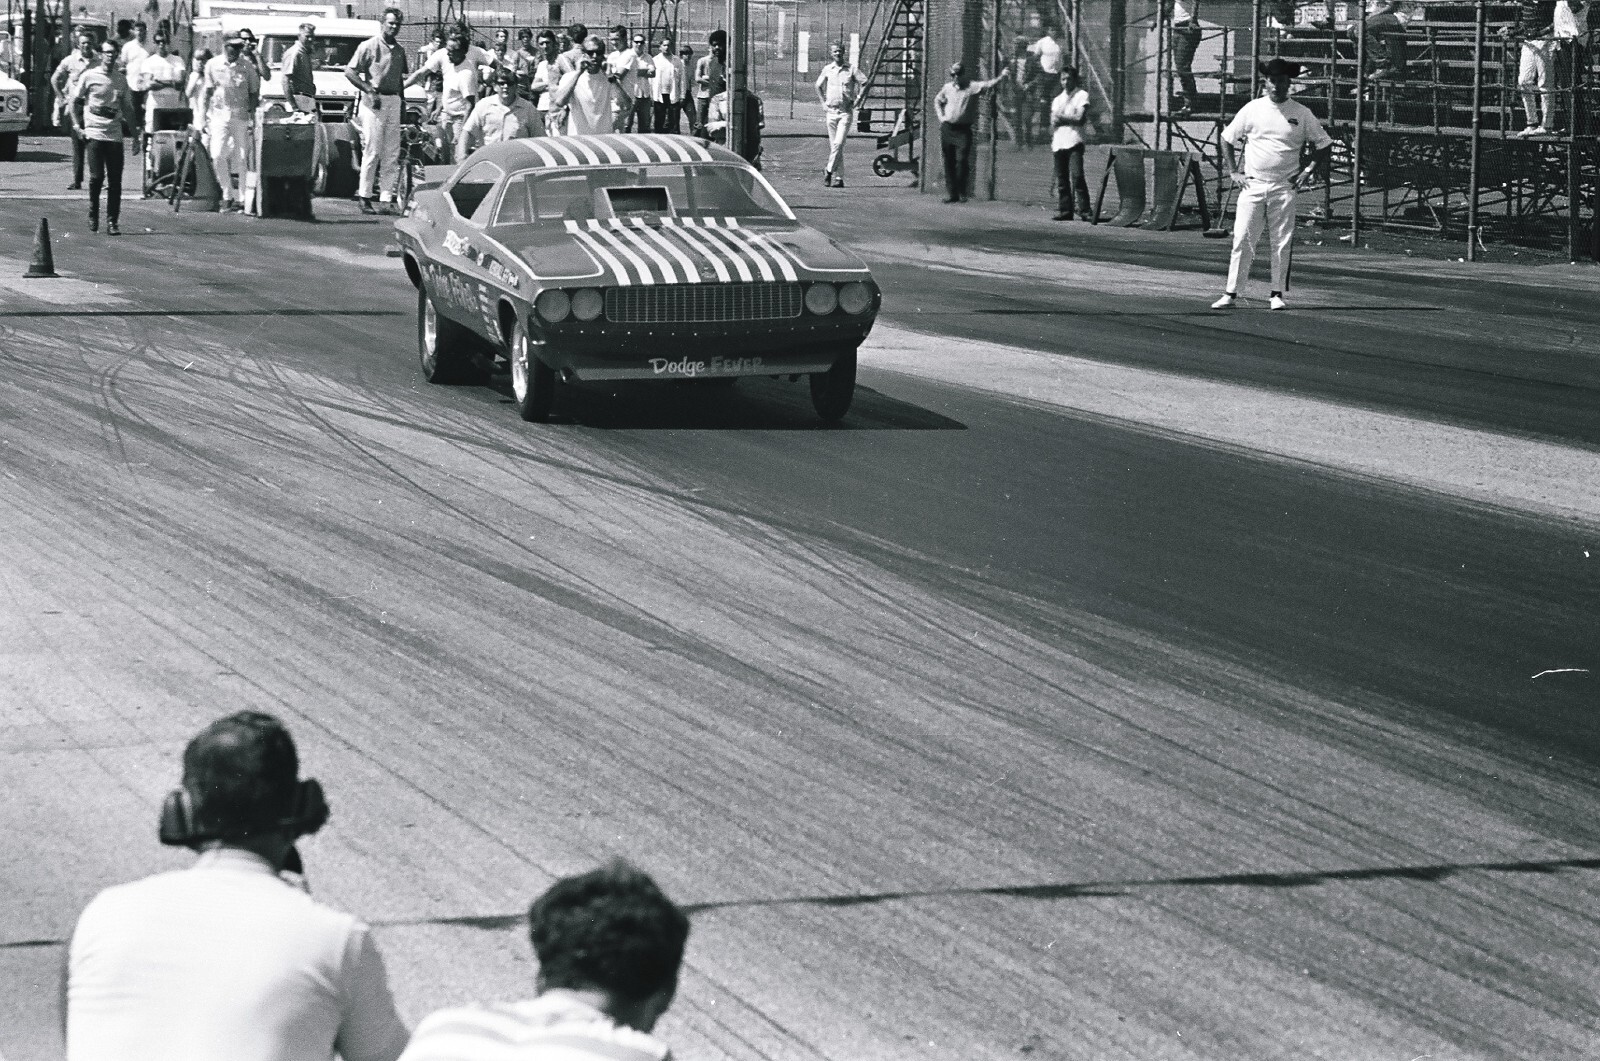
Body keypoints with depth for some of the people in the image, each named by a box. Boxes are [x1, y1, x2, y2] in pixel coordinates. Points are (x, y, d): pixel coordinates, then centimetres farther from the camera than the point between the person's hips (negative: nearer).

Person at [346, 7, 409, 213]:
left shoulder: (400, 50, 15)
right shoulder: (369, 46, -4)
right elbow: (350, 72, -7)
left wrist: (402, 101, 14)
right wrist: (370, 91, -14)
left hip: (394, 101, 6)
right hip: (374, 102, -6)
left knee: (392, 154, 3)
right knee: (372, 151, -7)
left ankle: (387, 199, 4)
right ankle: (365, 198, -2)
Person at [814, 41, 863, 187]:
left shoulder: (851, 69, -1)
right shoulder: (827, 70, 7)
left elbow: (865, 83, 2)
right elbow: (818, 86, 21)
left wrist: (857, 100, -5)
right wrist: (823, 102, 11)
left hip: (846, 111, -3)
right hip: (831, 111, 3)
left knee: (838, 143, -15)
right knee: (834, 145, 3)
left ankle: (829, 170, -4)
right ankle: (839, 177, 7)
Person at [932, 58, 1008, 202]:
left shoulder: (972, 87, -1)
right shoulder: (948, 87, 11)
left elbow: (988, 84, -16)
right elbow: (937, 100, 27)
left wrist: (1001, 77, -33)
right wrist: (941, 116, 12)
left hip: (963, 130, -4)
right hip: (947, 129, 4)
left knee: (962, 161, -10)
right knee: (949, 162, 5)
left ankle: (962, 193, 0)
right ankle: (951, 193, 12)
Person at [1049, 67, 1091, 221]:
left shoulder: (1082, 95, 4)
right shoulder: (1057, 100, 22)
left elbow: (1080, 119, -6)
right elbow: (1052, 122, 18)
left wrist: (1061, 119, -3)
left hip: (1074, 143, -6)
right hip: (1059, 143, 6)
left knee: (1077, 176, -14)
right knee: (1061, 179, 3)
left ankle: (1084, 210, -14)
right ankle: (1064, 210, 7)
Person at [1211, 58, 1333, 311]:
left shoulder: (1301, 114, 3)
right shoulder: (1252, 109, 5)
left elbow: (1325, 145, 11)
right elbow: (1227, 139, 15)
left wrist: (1307, 171, 0)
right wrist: (1233, 172, 8)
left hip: (1284, 188, 0)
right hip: (1252, 185, 0)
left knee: (1282, 244, 0)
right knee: (1242, 240, -5)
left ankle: (1278, 294, 8)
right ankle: (1231, 294, -4)